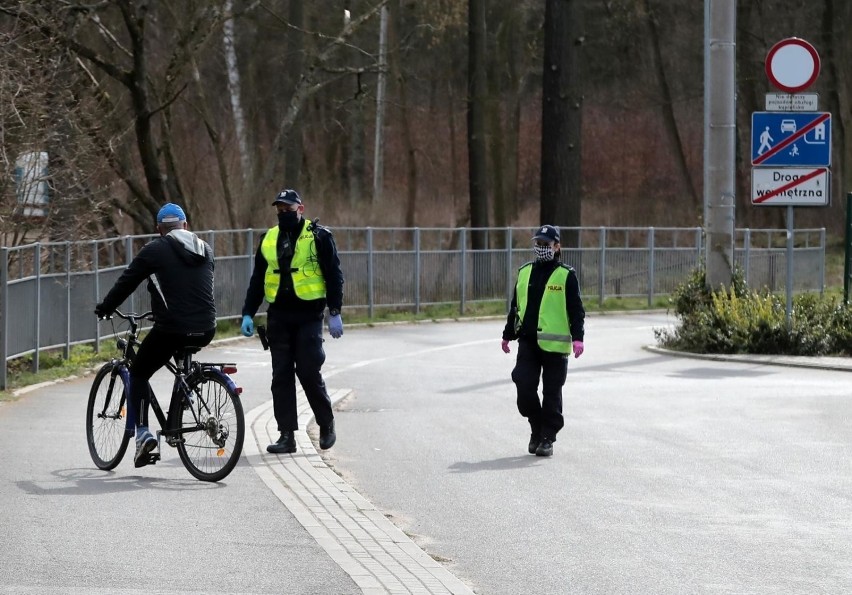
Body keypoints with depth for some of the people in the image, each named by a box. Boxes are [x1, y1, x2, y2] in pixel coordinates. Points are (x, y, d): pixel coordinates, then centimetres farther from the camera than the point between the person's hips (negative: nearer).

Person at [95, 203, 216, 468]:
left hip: (172, 329, -5)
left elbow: (127, 281, 3)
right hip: (205, 330, 5)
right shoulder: (205, 250, 16)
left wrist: (105, 308, 19)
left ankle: (142, 431, -3)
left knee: (139, 373, 12)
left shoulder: (155, 250, -1)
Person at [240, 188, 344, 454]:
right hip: (278, 315, 5)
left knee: (309, 372, -8)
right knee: (281, 376, 2)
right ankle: (286, 435, 5)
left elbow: (334, 275, -3)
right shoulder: (268, 240, 13)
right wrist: (248, 314, 11)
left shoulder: (319, 236, -1)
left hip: (309, 315, -5)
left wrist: (334, 313, -9)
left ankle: (326, 424, 13)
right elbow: (257, 280, 19)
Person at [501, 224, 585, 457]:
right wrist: (508, 335, 23)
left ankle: (547, 438, 10)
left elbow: (576, 310, -3)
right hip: (528, 342, 4)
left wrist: (577, 337, -13)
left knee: (552, 393, 1)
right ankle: (537, 429, 17)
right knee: (524, 388, -3)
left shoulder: (566, 276, -1)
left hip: (554, 344, -4)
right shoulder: (524, 273, 13)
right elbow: (515, 307, 21)